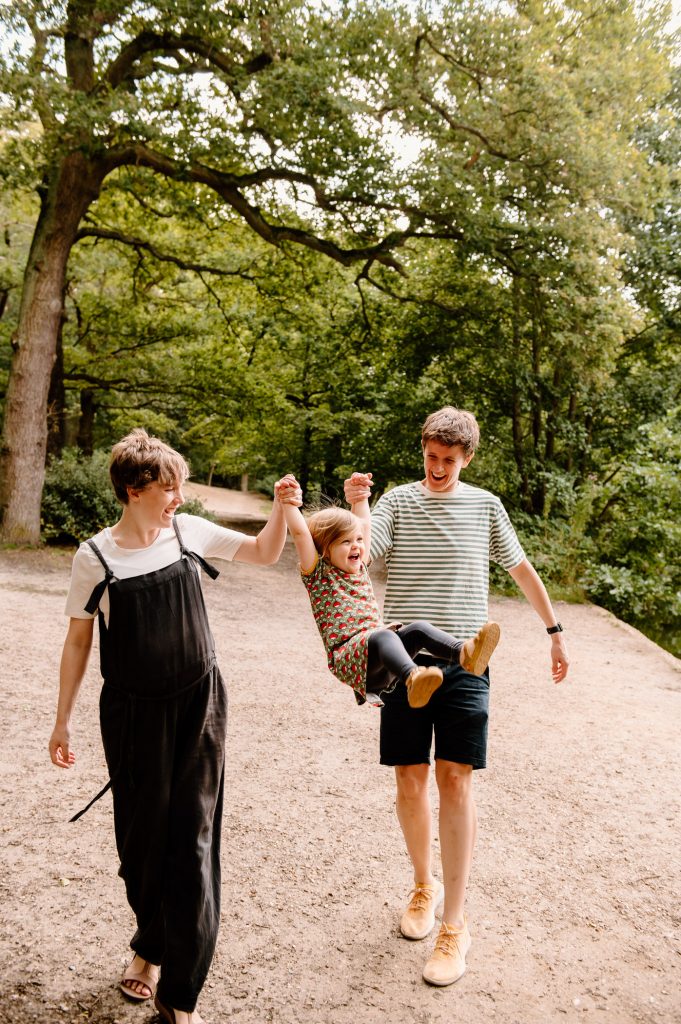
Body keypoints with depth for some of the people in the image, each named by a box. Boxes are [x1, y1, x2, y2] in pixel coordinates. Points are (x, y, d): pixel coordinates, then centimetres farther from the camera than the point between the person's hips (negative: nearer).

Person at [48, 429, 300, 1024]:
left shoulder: (189, 531, -3)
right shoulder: (95, 557, -9)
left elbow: (265, 553, 8)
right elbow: (78, 642, 0)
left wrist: (283, 508, -9)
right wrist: (63, 721, 4)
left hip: (199, 706, 1)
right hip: (133, 714, -1)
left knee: (193, 841, 2)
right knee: (142, 836, 13)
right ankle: (152, 942, 42)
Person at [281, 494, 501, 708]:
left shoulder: (359, 568, 23)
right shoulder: (318, 573, 5)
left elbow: (364, 523, 32)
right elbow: (300, 532, -6)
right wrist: (288, 501, -3)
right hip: (347, 656, -7)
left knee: (418, 629, -19)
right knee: (383, 636, -36)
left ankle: (464, 652, -45)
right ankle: (412, 678, -66)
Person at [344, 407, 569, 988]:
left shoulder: (485, 506, 6)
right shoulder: (398, 501, 3)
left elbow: (521, 569, 16)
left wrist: (555, 631, 18)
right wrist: (355, 509, -25)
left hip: (463, 659, 0)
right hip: (404, 656, 1)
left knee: (455, 779, -5)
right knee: (410, 778, 7)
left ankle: (456, 924, 6)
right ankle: (424, 885, 31)